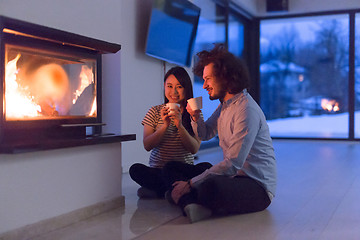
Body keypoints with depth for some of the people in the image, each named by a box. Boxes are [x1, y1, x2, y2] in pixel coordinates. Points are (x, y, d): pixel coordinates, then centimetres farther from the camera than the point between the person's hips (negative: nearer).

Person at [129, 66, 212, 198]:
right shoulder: (155, 112, 5)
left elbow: (194, 149, -7)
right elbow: (147, 145, -3)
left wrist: (180, 126, -21)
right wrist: (165, 126, -16)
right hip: (157, 170, 0)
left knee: (206, 168, -29)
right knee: (136, 169, -28)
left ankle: (159, 190, -22)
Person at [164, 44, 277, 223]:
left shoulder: (246, 110, -20)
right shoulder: (225, 105, 11)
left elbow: (233, 164, -25)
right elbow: (205, 134, 22)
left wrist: (191, 183, -21)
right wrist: (196, 118, -1)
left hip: (258, 186, -9)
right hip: (234, 177, 9)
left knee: (211, 187, -38)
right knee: (172, 169, 1)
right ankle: (191, 204, -24)